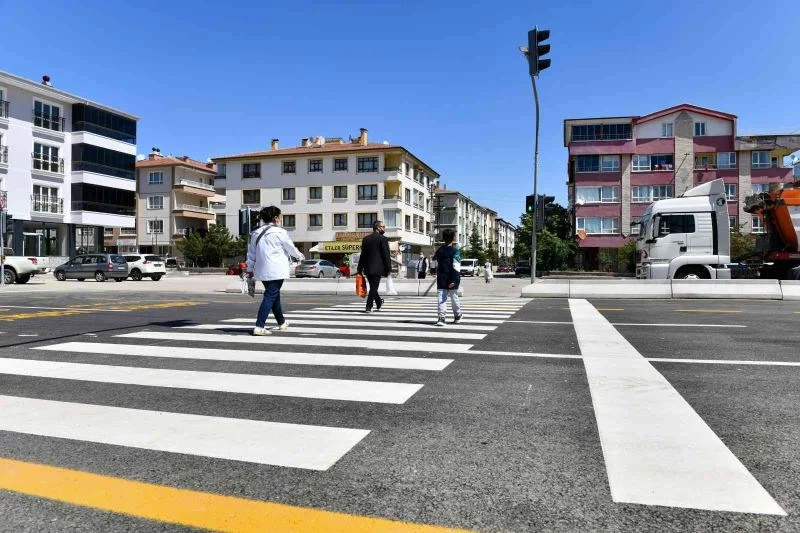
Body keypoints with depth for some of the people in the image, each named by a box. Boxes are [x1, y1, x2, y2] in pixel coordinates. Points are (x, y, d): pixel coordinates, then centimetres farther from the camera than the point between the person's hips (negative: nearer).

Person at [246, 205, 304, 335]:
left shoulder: (256, 233, 9)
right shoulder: (279, 232, -9)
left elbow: (251, 253, 13)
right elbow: (290, 247, 2)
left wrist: (250, 269, 21)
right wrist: (300, 256, 20)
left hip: (262, 271, 7)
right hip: (276, 270, -7)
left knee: (275, 295, 20)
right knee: (270, 297, -6)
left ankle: (282, 323, 36)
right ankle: (259, 327, -15)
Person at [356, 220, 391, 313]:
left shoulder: (365, 239, 9)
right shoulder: (383, 239, -7)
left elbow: (362, 255, 10)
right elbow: (386, 255, -10)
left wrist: (360, 269, 12)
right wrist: (388, 269, -4)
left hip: (367, 268, 6)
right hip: (377, 267, -6)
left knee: (373, 287, 18)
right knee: (373, 288, 0)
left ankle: (379, 303, 34)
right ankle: (368, 307, -2)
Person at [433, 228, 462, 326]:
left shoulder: (439, 250, 6)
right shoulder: (454, 251, -8)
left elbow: (435, 265, 13)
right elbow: (455, 267, -15)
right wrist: (454, 280, -17)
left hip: (441, 280, 2)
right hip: (451, 279, -2)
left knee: (442, 298, -1)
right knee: (454, 297, 11)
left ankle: (441, 318, -12)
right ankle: (457, 316, 27)